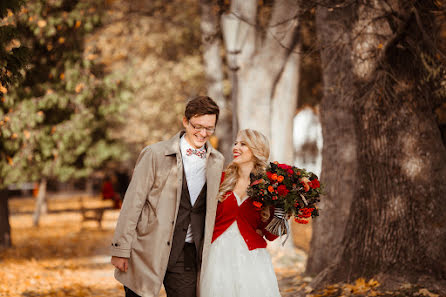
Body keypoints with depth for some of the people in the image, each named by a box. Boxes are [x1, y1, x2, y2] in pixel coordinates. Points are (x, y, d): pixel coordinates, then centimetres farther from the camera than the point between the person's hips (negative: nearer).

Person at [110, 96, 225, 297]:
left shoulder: (217, 162, 9)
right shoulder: (155, 154, -4)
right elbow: (133, 202, -5)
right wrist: (121, 249, -8)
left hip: (187, 255, 3)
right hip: (149, 250, -3)